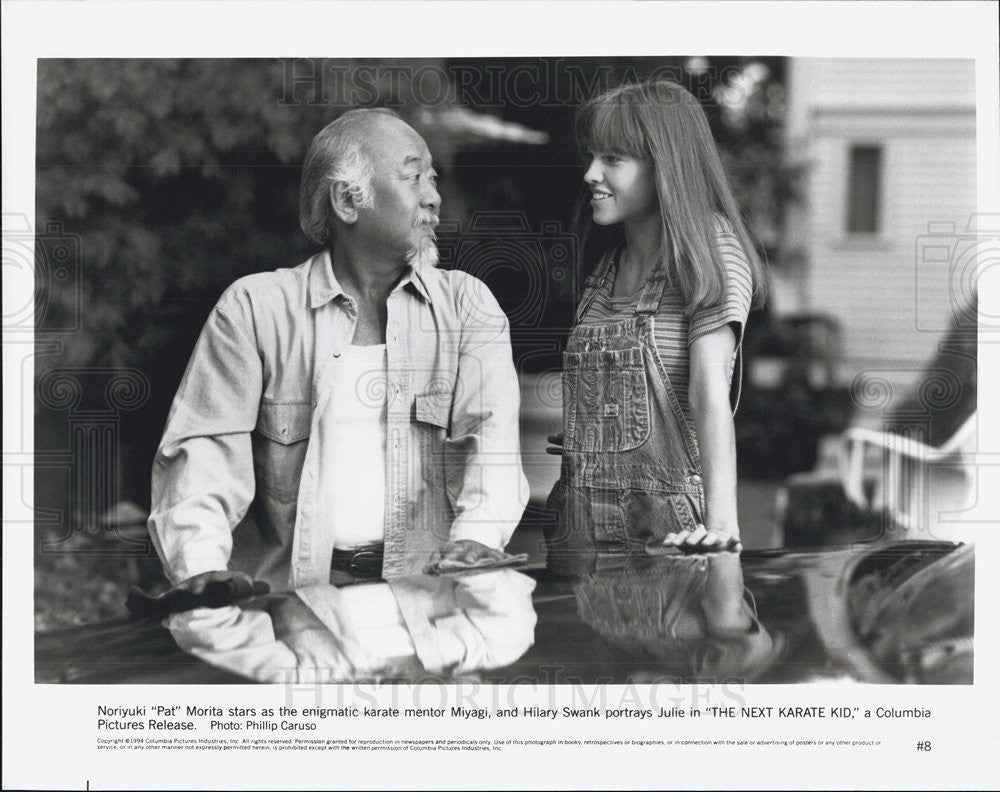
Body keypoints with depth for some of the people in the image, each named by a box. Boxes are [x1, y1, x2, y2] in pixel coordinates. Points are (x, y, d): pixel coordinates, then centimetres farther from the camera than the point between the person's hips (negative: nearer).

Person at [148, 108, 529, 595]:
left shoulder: (467, 305, 12)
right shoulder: (254, 308, 7)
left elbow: (492, 432, -3)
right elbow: (204, 448, -2)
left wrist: (477, 535, -24)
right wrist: (202, 565, -21)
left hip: (431, 590, 1)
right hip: (295, 589, -1)